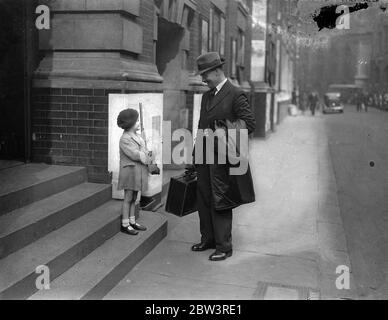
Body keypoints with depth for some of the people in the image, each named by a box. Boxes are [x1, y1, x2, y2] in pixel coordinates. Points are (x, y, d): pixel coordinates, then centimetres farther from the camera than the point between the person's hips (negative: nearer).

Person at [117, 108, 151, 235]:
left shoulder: (137, 136, 12)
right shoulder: (125, 139, -15)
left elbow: (144, 151, 12)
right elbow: (134, 154, -22)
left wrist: (147, 155, -9)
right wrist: (147, 159, -11)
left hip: (138, 171, 8)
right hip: (130, 170, -8)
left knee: (134, 198, 15)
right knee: (128, 198, -1)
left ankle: (132, 221, 25)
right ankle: (125, 225, 8)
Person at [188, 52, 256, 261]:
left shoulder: (236, 95, -8)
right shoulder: (206, 96, 16)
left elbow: (250, 124, -14)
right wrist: (195, 156, 18)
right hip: (204, 159, 7)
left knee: (220, 203, -1)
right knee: (203, 200, 13)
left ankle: (224, 246, 12)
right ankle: (208, 239, 29)